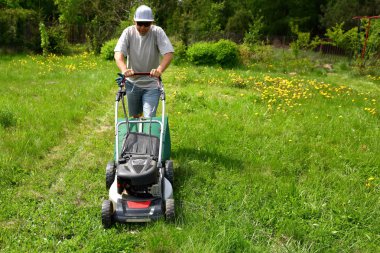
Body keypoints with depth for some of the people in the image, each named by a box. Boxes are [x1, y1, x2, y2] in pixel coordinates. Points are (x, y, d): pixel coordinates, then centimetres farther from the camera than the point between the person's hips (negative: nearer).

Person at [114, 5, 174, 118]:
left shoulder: (157, 32, -12)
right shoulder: (128, 32, -7)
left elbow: (168, 53, -22)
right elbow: (118, 53, -18)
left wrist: (160, 69, -41)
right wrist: (124, 69, -39)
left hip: (152, 84, -2)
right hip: (132, 83, 2)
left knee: (149, 117, -11)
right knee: (135, 116, 17)